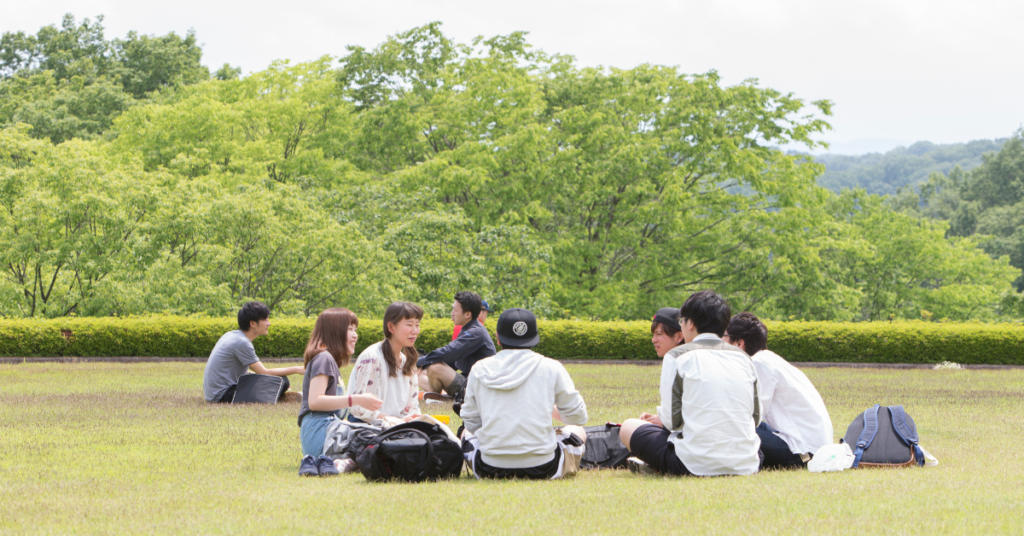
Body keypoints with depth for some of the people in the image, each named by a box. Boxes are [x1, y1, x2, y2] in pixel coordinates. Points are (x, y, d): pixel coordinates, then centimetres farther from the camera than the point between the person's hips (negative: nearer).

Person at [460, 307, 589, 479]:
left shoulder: (480, 369, 3)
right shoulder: (551, 368, -2)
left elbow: (471, 423, 9)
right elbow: (578, 416, 5)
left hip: (490, 470, 1)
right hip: (542, 469, -1)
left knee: (467, 433, 35)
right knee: (576, 431, 29)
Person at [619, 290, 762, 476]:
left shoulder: (677, 356, 0)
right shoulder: (743, 357, 13)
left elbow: (673, 420, -4)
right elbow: (755, 417, 15)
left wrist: (661, 419, 21)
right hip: (746, 464, 2)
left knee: (629, 427, 19)